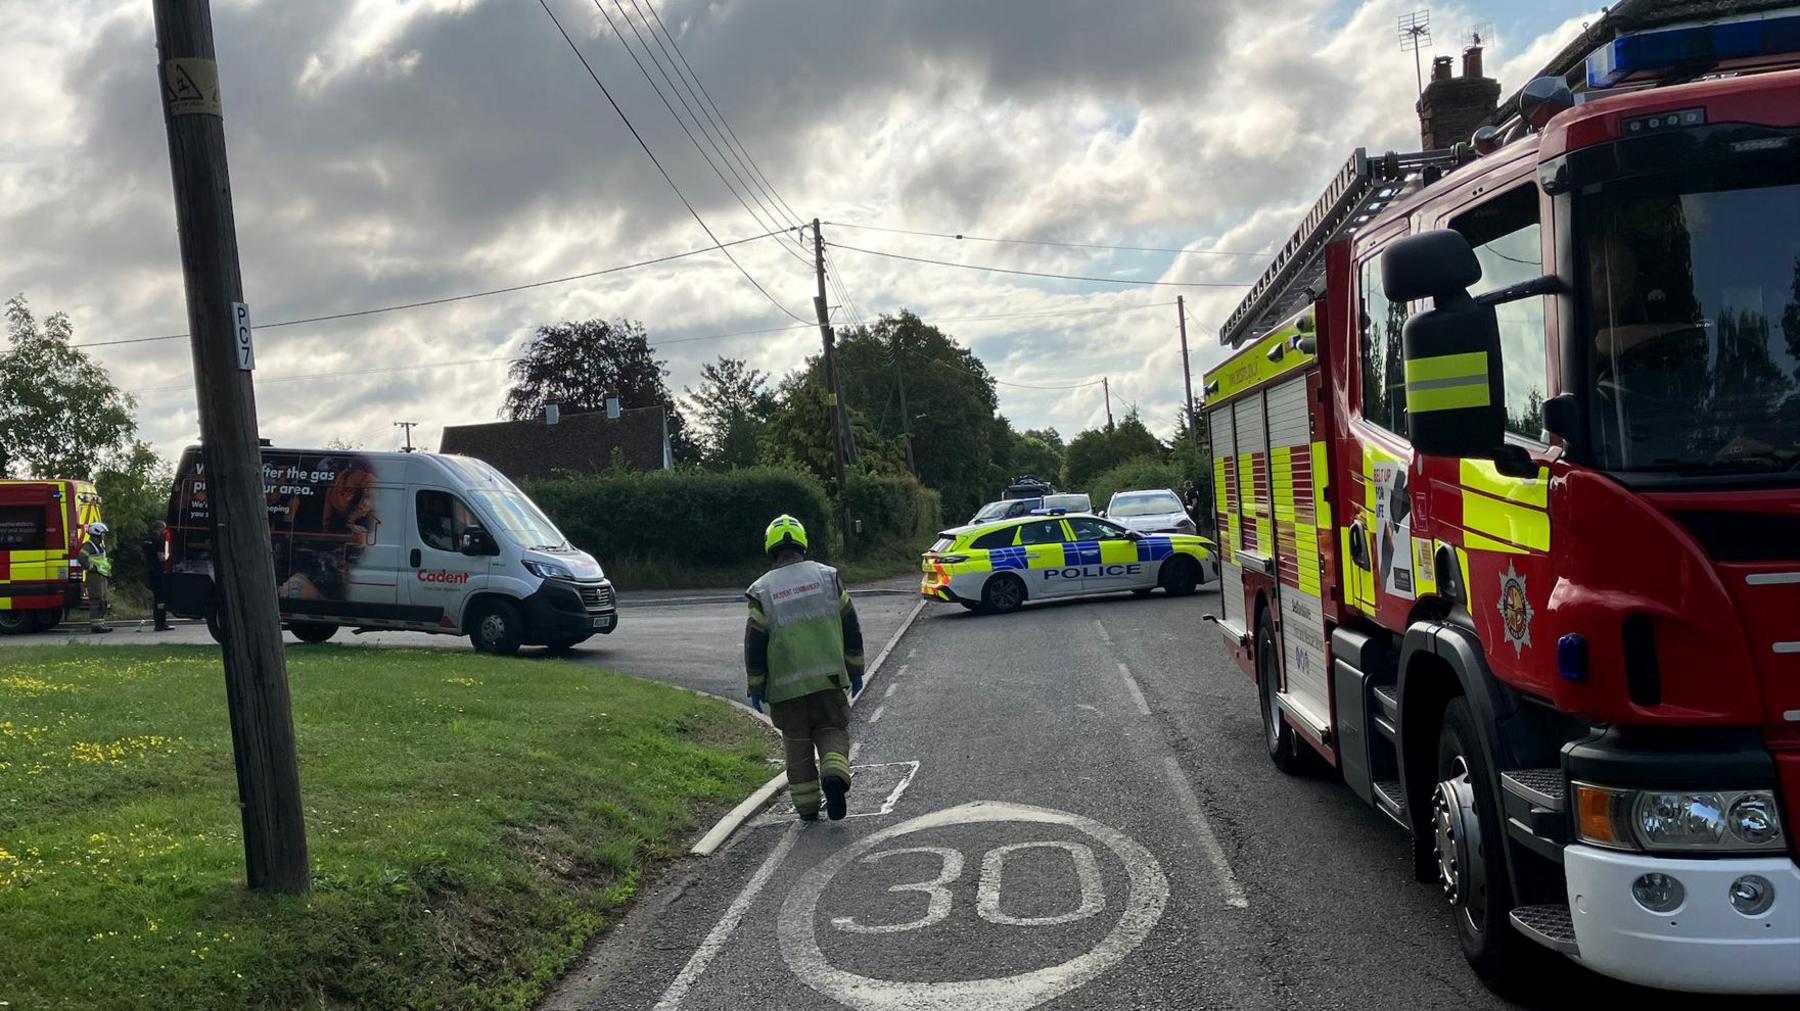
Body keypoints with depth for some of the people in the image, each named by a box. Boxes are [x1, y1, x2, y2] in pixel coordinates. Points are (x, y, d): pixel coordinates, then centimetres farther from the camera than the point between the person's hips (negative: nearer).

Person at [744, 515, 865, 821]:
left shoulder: (762, 591, -4)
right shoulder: (827, 577, 1)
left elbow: (754, 645, -2)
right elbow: (851, 627, 4)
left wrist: (756, 687, 8)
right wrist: (855, 670, 13)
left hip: (786, 686, 0)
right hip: (828, 678, 1)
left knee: (797, 742, 12)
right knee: (833, 730, 12)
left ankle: (807, 807, 15)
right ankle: (834, 773, -17)